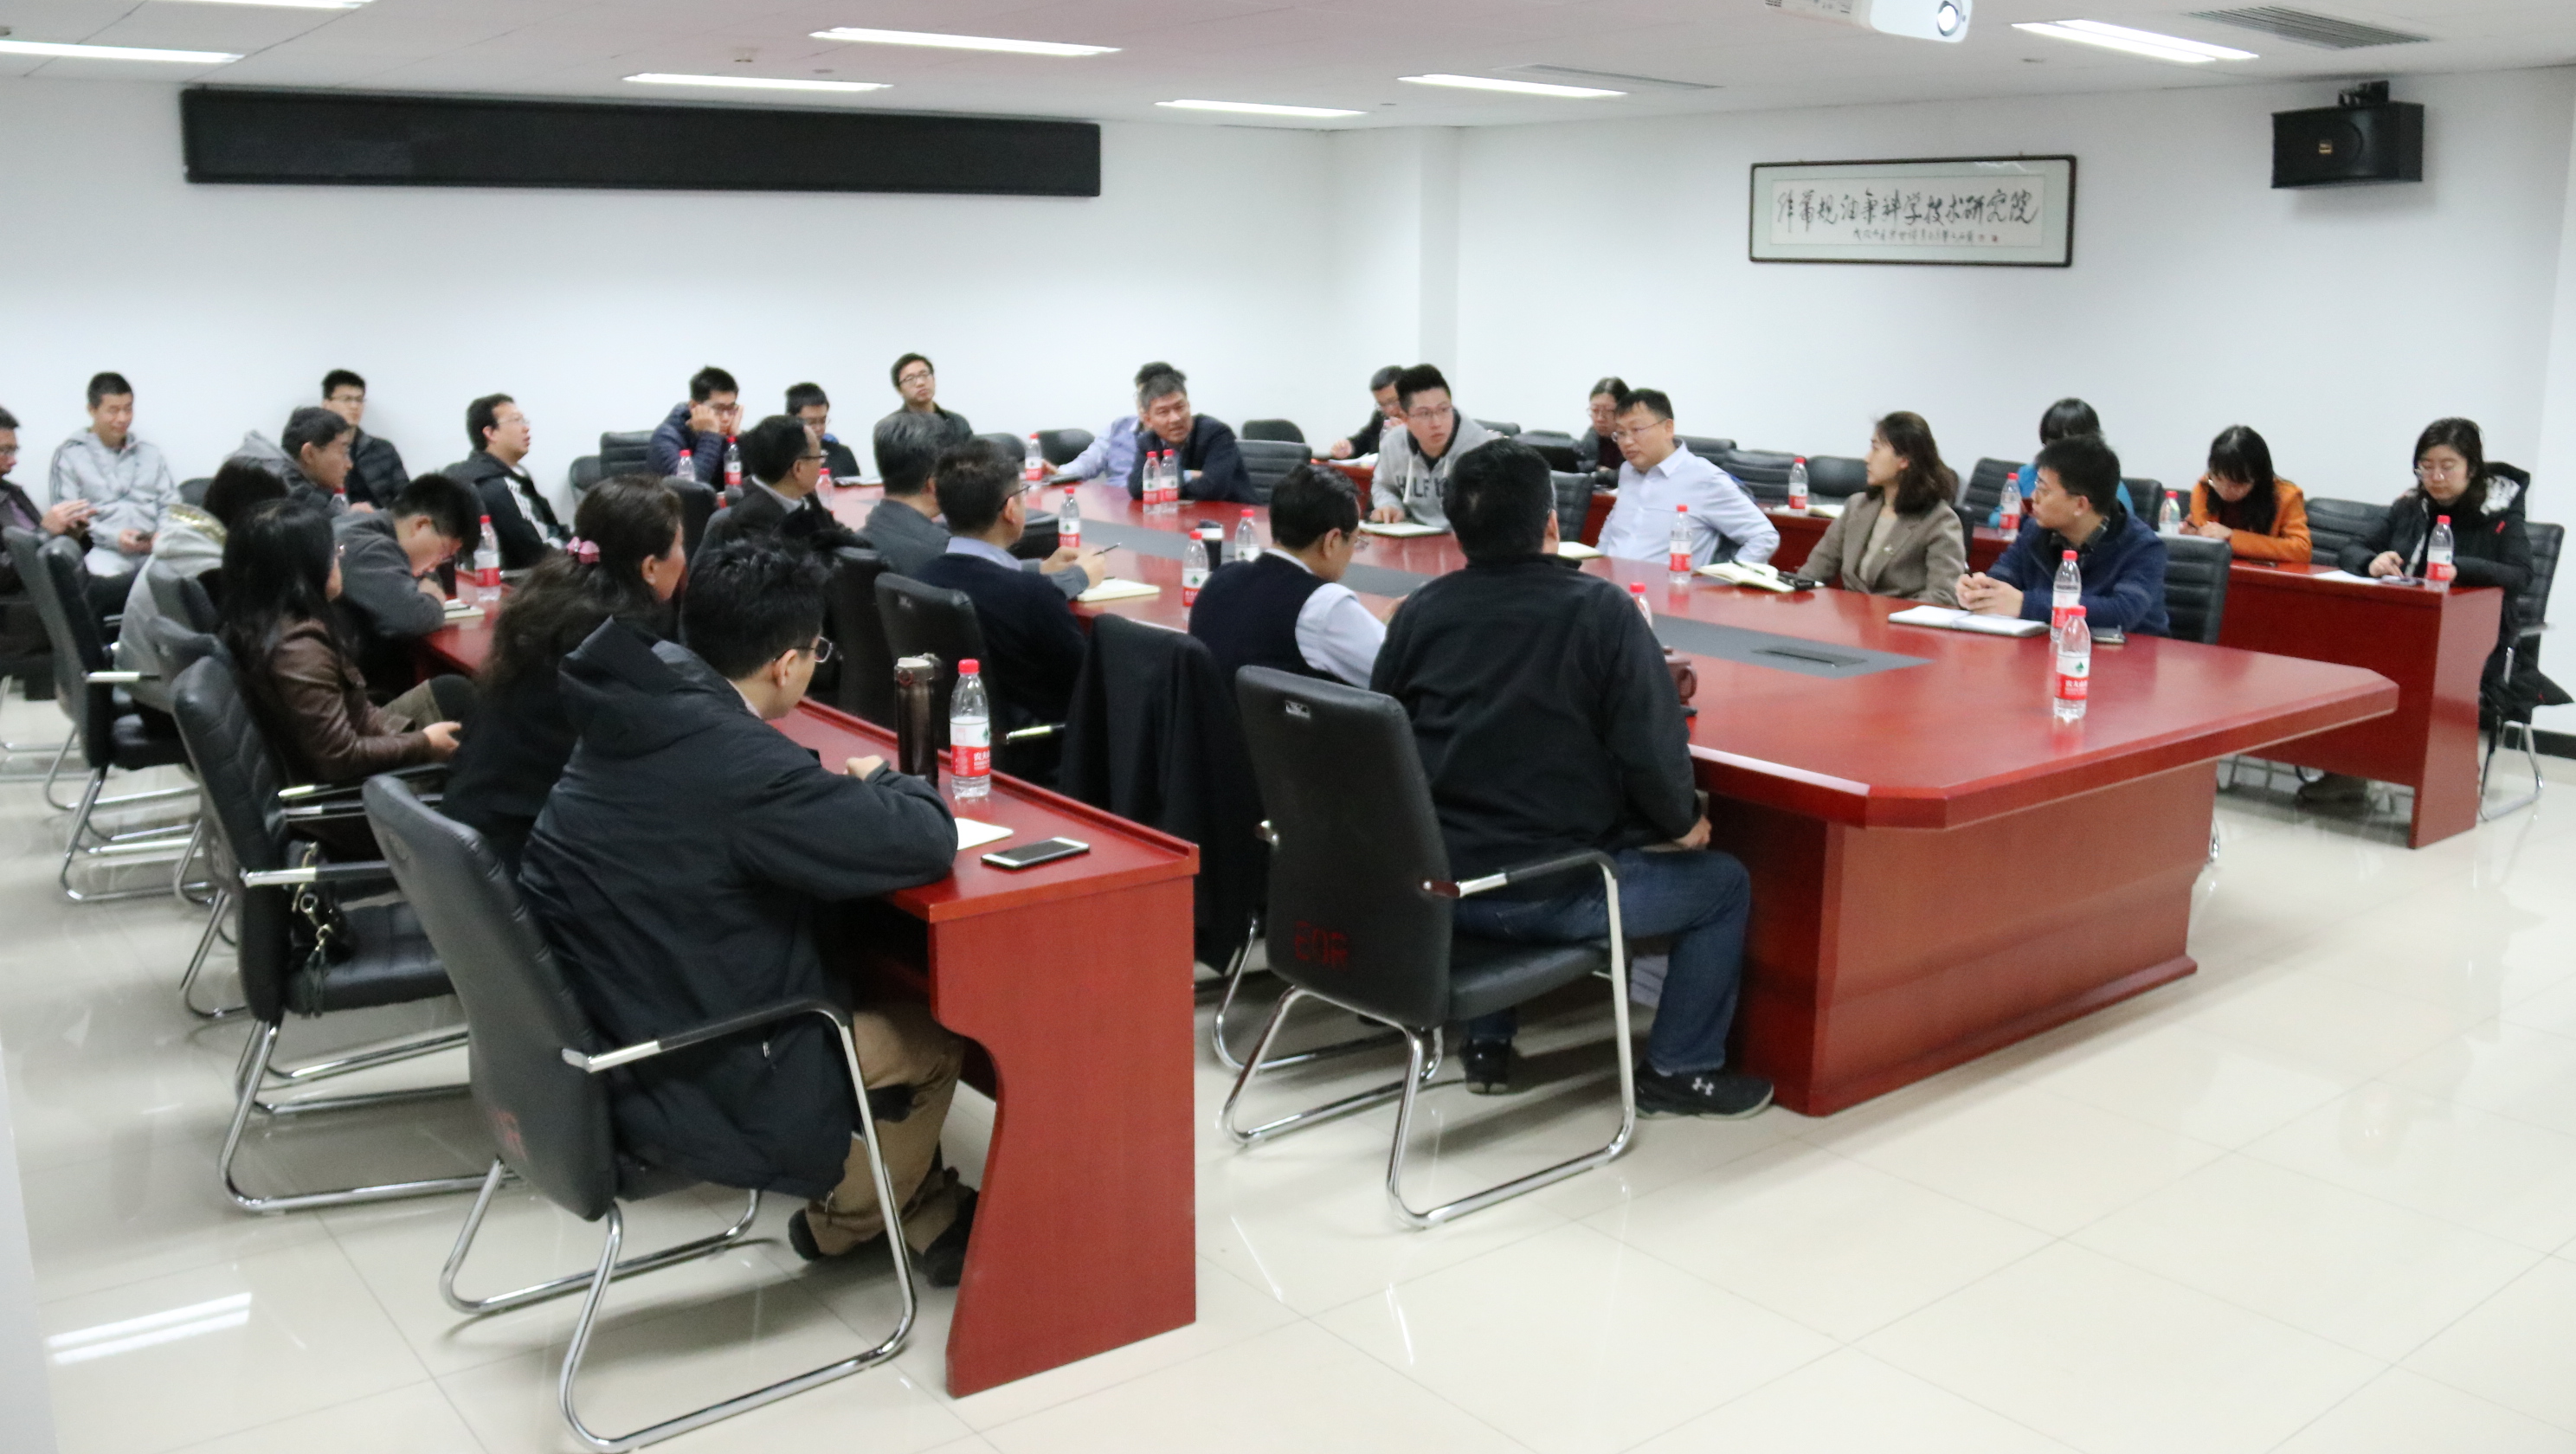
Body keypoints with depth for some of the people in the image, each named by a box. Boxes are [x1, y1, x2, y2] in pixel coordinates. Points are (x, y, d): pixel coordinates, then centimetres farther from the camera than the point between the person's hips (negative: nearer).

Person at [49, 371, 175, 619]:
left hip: (155, 549, 3)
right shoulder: (70, 454, 12)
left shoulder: (148, 452, 24)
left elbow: (170, 503, 19)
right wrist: (113, 537, -12)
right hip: (104, 550, -3)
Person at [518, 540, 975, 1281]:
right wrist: (884, 780, -2)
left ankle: (931, 1215, 32)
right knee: (933, 1040, 10)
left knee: (864, 988, 23)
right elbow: (925, 841, -24)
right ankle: (844, 1219, 35)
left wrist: (839, 787, 3)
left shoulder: (637, 717, 0)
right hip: (673, 1085, -9)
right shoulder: (740, 762, -28)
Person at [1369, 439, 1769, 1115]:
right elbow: (1651, 749, -16)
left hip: (1432, 883, 5)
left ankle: (1486, 1043, 36)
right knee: (1724, 883, 17)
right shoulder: (1599, 608, -12)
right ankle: (1679, 1070, 20)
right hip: (1549, 894, -5)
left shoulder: (1419, 611, 0)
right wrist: (1683, 824, 4)